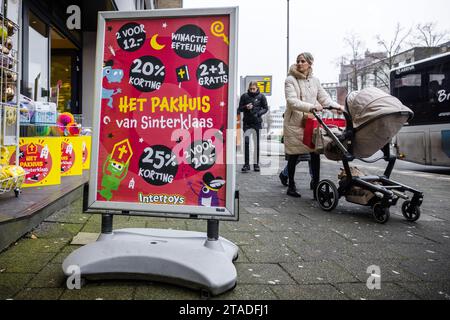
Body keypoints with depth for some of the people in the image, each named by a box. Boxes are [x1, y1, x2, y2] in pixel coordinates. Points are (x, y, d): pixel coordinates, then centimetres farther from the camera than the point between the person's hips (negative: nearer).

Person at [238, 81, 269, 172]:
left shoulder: (261, 96, 1)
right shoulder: (244, 96, 4)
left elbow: (266, 108, 5)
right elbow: (240, 108, 8)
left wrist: (259, 113, -14)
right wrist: (246, 107, -14)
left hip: (257, 123, 0)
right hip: (247, 123, 0)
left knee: (257, 144, 6)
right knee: (246, 142, -11)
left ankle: (256, 163, 16)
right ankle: (246, 164, -6)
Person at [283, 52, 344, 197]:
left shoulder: (315, 81, 13)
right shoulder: (290, 80, -5)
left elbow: (324, 98, 13)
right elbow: (292, 101, -19)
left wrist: (338, 106, -6)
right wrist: (311, 106, -32)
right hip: (294, 123, -4)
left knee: (316, 152, -1)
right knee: (294, 155, 3)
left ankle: (315, 182, 14)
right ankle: (291, 186, 17)